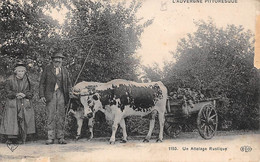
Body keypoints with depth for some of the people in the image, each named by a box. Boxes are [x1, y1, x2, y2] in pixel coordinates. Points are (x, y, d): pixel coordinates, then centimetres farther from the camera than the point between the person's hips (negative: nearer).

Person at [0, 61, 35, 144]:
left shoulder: (27, 80, 6)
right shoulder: (10, 79, 0)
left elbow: (30, 92, 9)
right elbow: (8, 92, 1)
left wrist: (24, 95, -11)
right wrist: (16, 94, -15)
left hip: (24, 104, 2)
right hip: (12, 103, -1)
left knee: (24, 120, -4)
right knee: (11, 120, -10)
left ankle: (21, 139, 1)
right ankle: (11, 138, -5)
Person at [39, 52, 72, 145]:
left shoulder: (64, 70, 14)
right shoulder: (47, 69, 6)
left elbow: (68, 84, 19)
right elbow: (42, 83, 4)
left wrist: (70, 94, 6)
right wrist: (42, 95, -5)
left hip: (61, 94, 2)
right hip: (50, 94, -2)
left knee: (61, 116, 1)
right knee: (51, 116, -4)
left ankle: (60, 138, 6)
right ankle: (51, 138, 0)